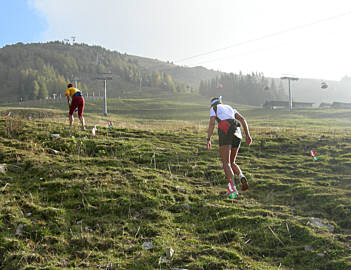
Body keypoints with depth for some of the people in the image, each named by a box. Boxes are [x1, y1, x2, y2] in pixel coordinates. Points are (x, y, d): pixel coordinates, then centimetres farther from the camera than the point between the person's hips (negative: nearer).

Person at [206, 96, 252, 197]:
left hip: (225, 132, -5)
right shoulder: (230, 108, 33)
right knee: (231, 162, 17)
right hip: (237, 133, 5)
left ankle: (233, 188, -25)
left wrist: (208, 140, -6)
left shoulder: (213, 108, 18)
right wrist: (248, 135, 12)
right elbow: (242, 119, 18)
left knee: (226, 163, -6)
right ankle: (241, 177, -13)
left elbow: (212, 123, 0)